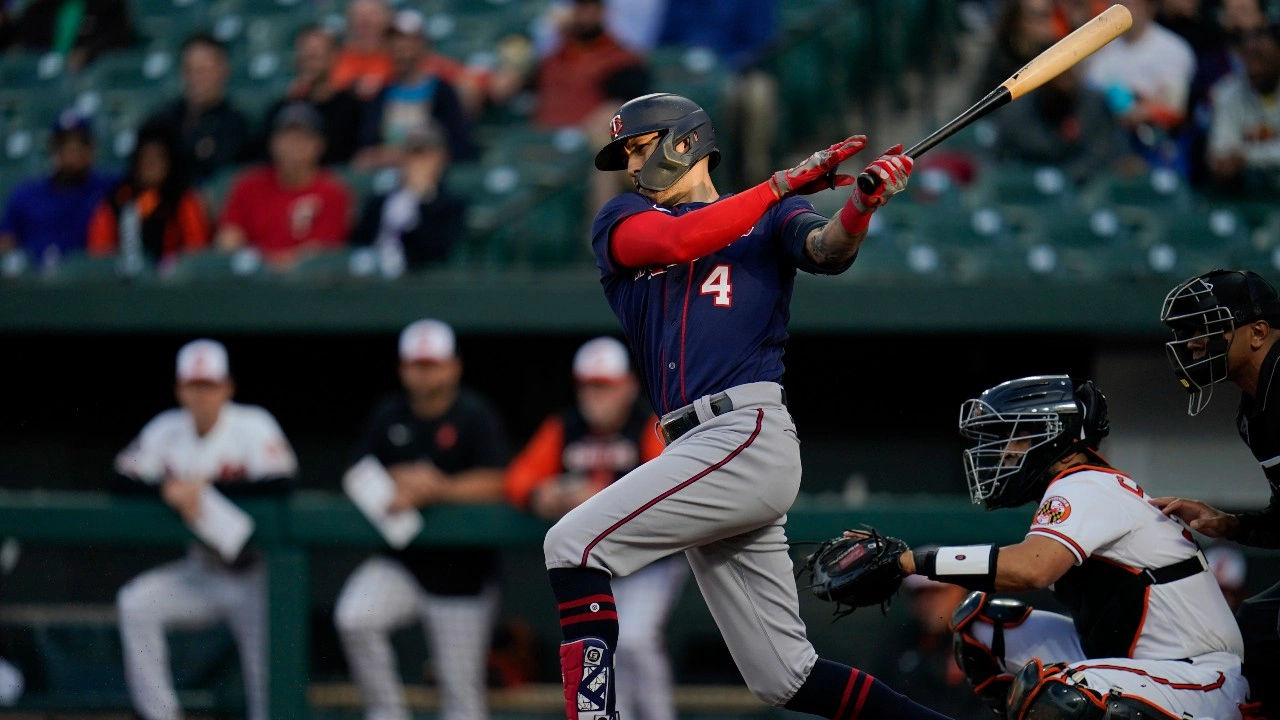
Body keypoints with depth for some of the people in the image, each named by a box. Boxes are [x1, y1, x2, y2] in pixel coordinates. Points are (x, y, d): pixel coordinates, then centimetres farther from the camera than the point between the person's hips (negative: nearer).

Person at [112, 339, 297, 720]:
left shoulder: (253, 425, -12)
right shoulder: (167, 429, 1)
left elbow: (280, 481, -26)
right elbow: (124, 477, -4)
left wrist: (205, 488, -24)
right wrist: (168, 490, -24)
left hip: (254, 573, -4)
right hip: (201, 571, 4)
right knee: (135, 604, -17)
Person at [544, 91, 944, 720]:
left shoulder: (768, 219, 11)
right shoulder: (620, 221, 20)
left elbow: (828, 251, -8)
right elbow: (678, 242, 0)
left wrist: (863, 204, -30)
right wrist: (785, 183, -6)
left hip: (749, 435, -6)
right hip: (697, 453, 6)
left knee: (572, 544, -19)